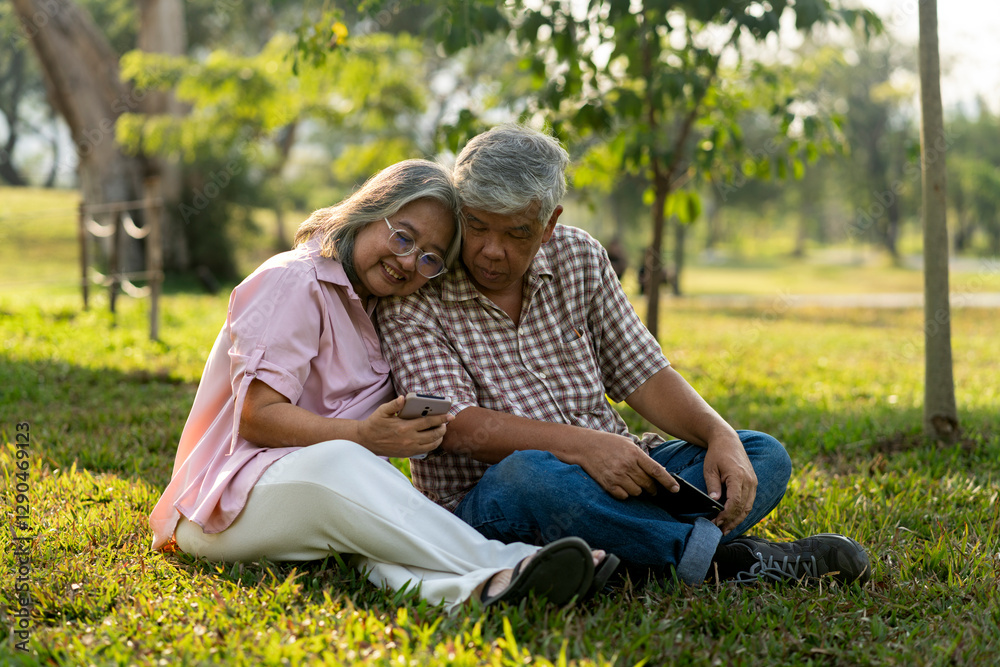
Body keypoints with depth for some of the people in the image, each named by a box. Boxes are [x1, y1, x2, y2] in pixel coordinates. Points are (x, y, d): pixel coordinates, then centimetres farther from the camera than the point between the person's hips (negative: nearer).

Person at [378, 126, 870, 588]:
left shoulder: (579, 258, 8)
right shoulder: (412, 299, -8)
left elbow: (642, 374, 8)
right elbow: (455, 426, -20)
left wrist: (721, 437, -10)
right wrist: (580, 444, -32)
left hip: (611, 472, 6)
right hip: (482, 501, -5)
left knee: (764, 456, -9)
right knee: (527, 476, -40)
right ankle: (718, 555, -26)